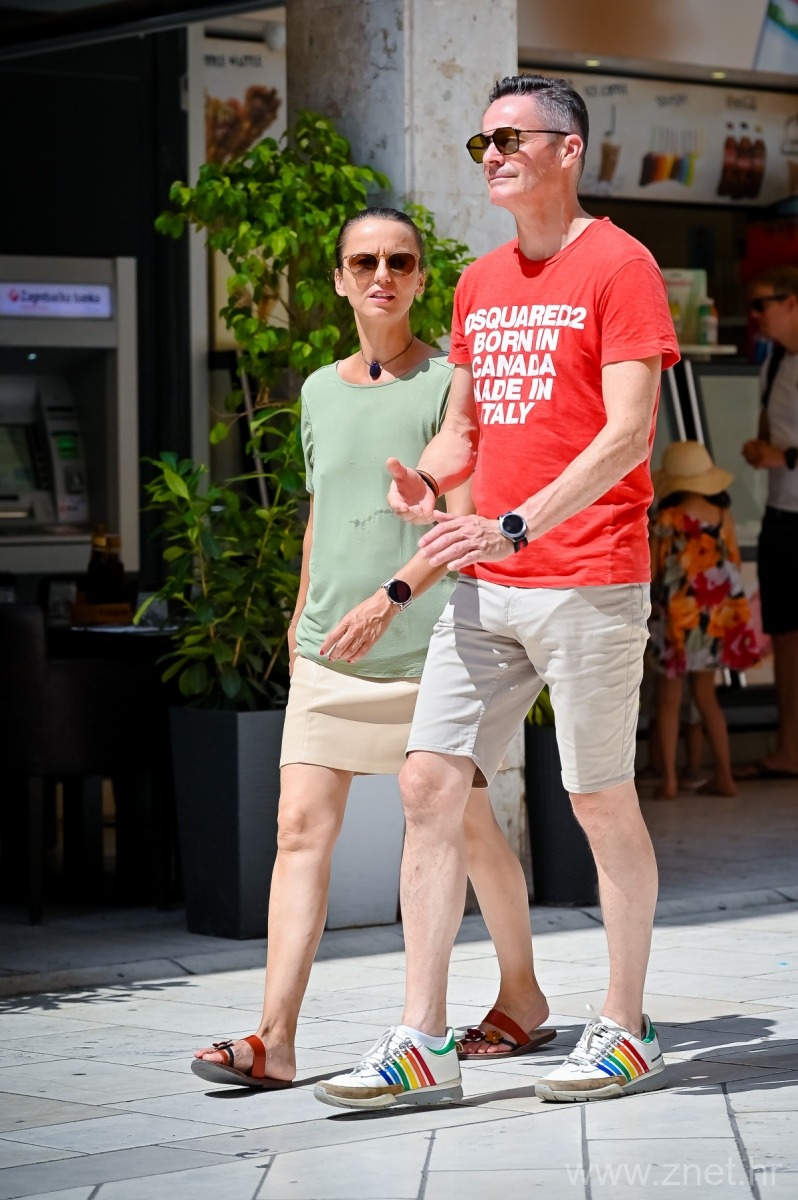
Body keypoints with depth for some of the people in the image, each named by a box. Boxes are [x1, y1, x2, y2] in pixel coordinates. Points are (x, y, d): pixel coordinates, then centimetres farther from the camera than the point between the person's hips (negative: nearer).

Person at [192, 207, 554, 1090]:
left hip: (427, 646, -4)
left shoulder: (449, 380, -4)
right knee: (301, 828, -6)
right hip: (327, 650, 5)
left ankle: (522, 996, 27)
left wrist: (392, 597, -22)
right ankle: (275, 1039, -10)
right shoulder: (320, 390, 14)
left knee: (466, 825, 8)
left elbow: (465, 519, -12)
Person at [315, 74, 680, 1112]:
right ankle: (422, 1043, 2)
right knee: (428, 786, -1)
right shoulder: (482, 284, 17)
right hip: (486, 589, 7)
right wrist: (426, 479, -1)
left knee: (601, 801, 1)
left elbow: (627, 434, -15)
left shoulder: (619, 266, -6)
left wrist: (515, 527, -23)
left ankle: (627, 1033, 14)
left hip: (589, 585, -7)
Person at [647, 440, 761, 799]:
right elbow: (736, 565, 3)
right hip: (716, 617, 4)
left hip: (675, 618, -4)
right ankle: (724, 775, 13)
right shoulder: (723, 517, -4)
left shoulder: (664, 523, -14)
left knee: (669, 697, 6)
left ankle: (669, 779, 2)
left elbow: (649, 573, -11)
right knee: (706, 694, 15)